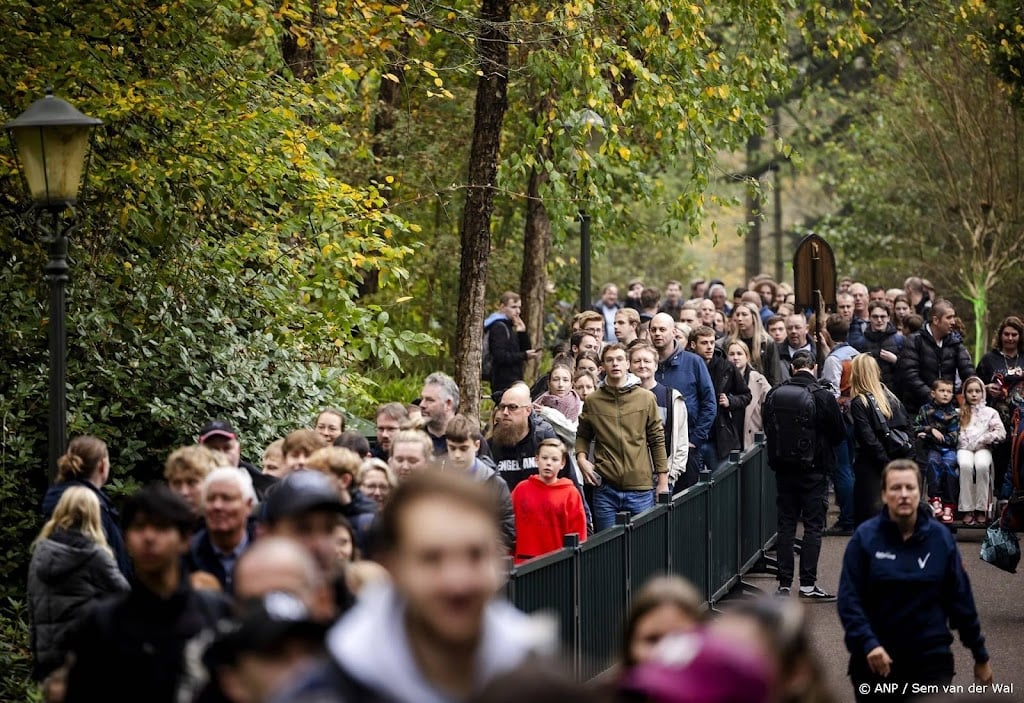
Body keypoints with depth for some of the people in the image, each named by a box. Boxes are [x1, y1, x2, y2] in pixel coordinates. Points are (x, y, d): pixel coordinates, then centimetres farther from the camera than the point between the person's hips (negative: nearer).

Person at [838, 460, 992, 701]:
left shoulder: (941, 538, 0)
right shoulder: (865, 537, -5)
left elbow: (961, 600, 6)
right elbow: (849, 600, -9)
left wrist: (980, 656, 10)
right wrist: (868, 644, -23)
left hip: (931, 657, 0)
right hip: (876, 660, 0)